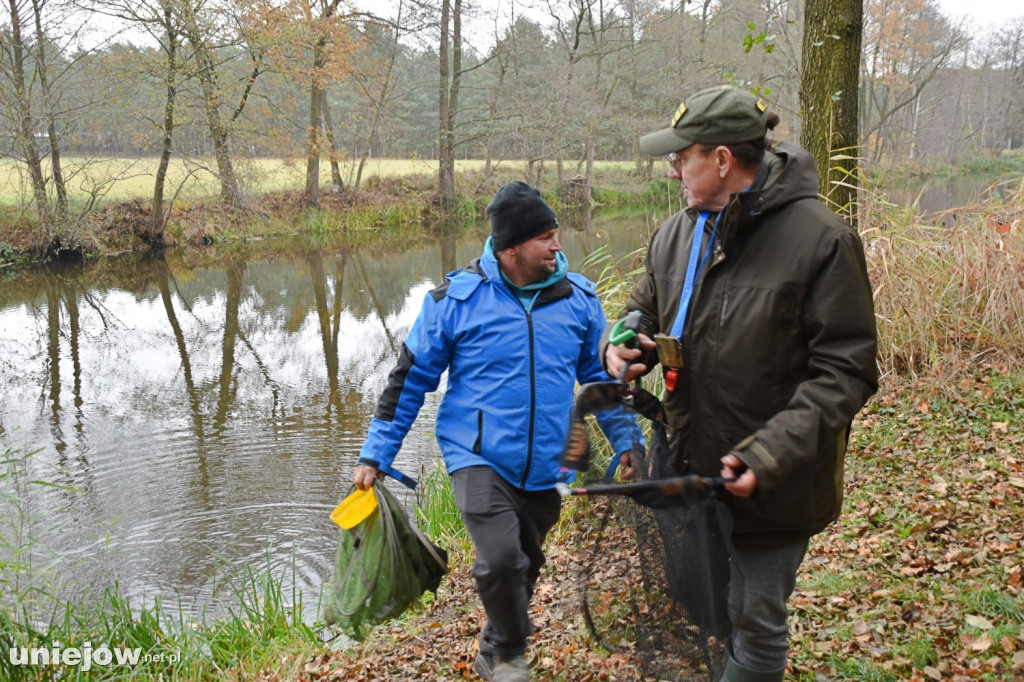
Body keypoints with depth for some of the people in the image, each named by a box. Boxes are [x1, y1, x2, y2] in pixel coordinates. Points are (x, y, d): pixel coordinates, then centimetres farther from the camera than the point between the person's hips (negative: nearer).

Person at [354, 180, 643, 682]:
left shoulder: (578, 297, -1)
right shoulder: (457, 298, -10)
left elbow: (602, 377, 11)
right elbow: (410, 380, -3)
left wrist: (628, 443, 7)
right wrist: (375, 454, -2)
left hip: (544, 467, 4)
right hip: (479, 457, -4)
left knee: (524, 566, 15)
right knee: (501, 560, -20)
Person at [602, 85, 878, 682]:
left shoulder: (821, 239, -17)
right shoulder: (678, 233, 2)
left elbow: (845, 371, -18)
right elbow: (648, 308, 19)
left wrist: (771, 454, -27)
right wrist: (624, 346, -5)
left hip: (773, 483, -6)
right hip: (691, 469, 6)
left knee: (755, 624, 11)